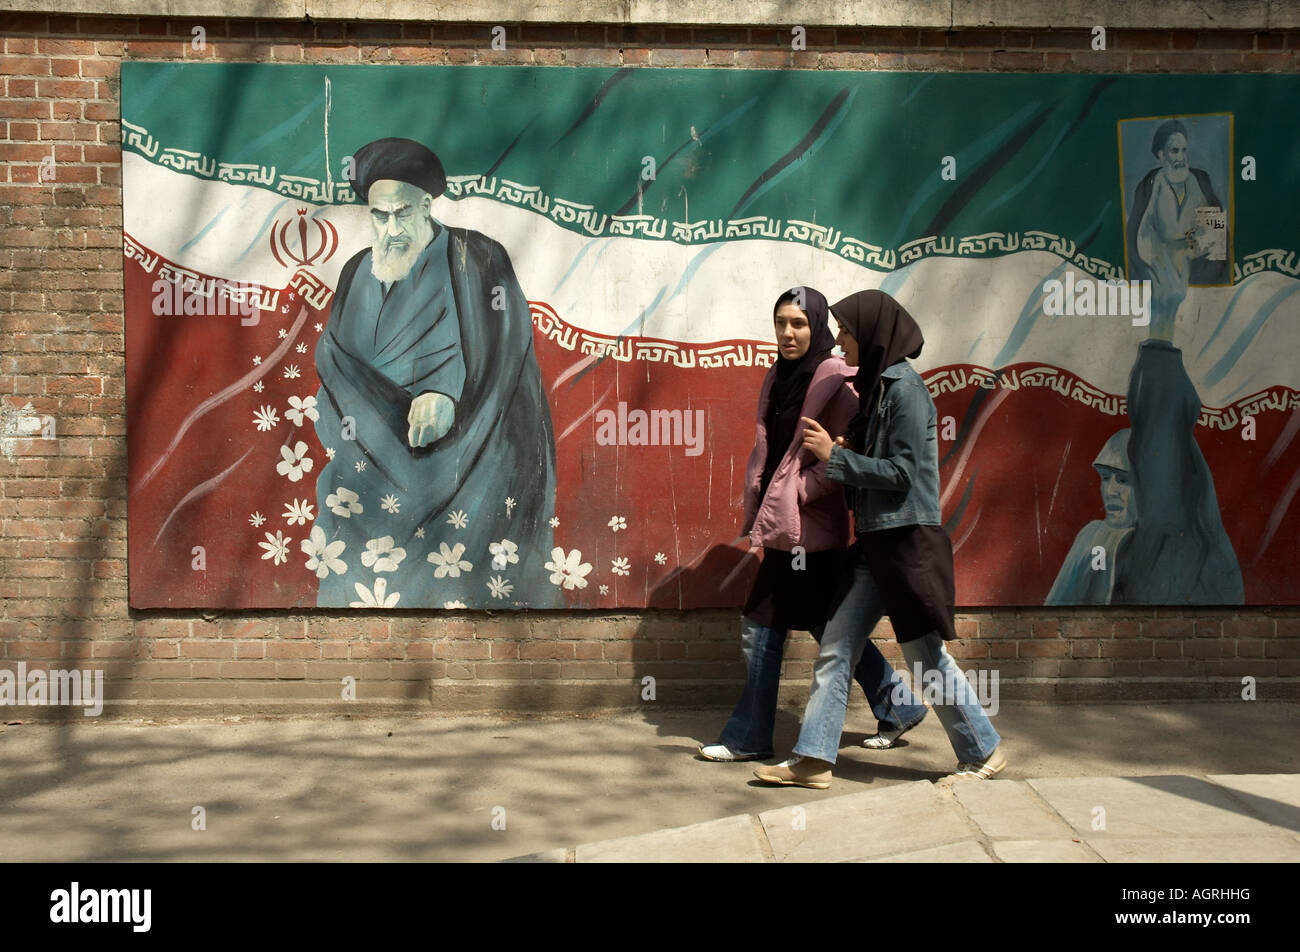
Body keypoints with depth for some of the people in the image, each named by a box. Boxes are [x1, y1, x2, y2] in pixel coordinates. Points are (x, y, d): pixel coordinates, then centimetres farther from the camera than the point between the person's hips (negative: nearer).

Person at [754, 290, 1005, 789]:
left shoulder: (905, 387, -14)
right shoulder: (878, 385, 14)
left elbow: (902, 472, -17)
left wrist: (835, 456, -14)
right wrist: (841, 451, 3)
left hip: (909, 542, -9)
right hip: (876, 541, 9)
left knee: (926, 656, 2)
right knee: (835, 650, 5)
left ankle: (983, 752, 19)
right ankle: (813, 761, 8)